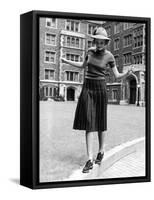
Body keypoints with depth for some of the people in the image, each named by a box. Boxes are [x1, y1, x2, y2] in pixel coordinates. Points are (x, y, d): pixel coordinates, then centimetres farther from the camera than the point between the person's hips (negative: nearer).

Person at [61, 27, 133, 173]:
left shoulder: (109, 56, -3)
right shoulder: (90, 51, 7)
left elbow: (117, 76, -2)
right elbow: (83, 66, 23)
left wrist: (127, 74, -22)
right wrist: (67, 61, 21)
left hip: (100, 89, -2)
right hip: (87, 89, 3)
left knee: (100, 122, 6)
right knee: (88, 123, -8)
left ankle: (101, 151, 30)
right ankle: (90, 160, -9)